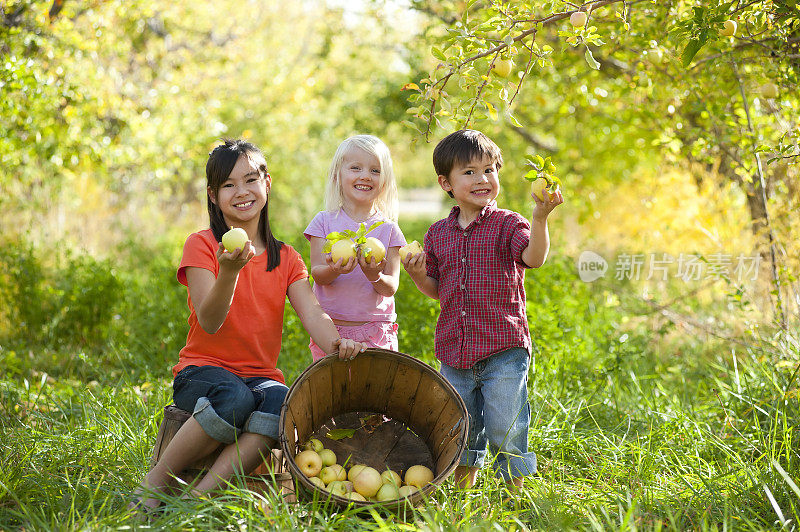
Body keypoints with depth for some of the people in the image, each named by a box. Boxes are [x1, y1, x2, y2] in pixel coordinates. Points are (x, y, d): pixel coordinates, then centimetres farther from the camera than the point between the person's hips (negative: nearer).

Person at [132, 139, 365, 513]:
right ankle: (154, 483, -20)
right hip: (202, 370, -3)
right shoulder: (202, 245, 0)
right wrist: (229, 270, -30)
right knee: (236, 397, -37)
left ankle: (199, 496, -33)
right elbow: (209, 321, -12)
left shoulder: (286, 258, 11)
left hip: (260, 376, 3)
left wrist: (335, 345, -28)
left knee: (282, 402, -33)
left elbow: (312, 313, -5)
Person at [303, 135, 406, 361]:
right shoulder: (324, 221, 2)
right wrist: (333, 270, -27)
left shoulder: (388, 229, 3)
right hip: (330, 329, 0)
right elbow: (316, 274, -5)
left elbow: (391, 288, -3)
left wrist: (375, 276, -25)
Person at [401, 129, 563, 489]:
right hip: (455, 353, 4)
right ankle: (463, 495, 35)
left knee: (506, 432, -3)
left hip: (504, 351, -4)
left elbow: (534, 257, -24)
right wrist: (418, 274, -3)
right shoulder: (438, 234, 9)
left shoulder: (507, 224, -4)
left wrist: (540, 217, -38)